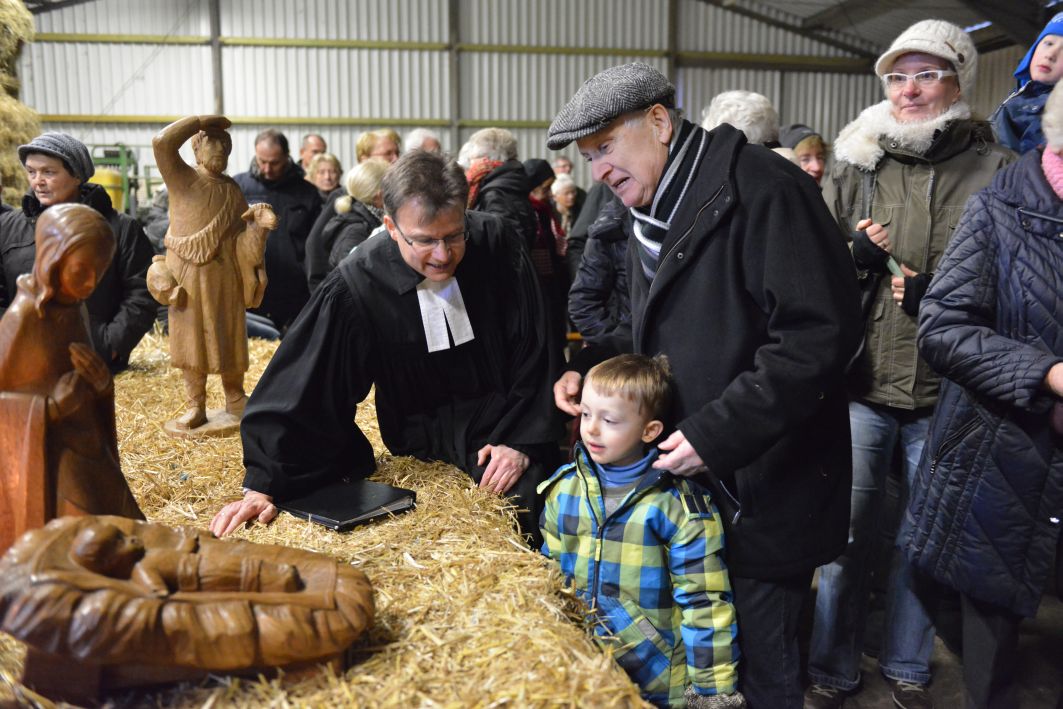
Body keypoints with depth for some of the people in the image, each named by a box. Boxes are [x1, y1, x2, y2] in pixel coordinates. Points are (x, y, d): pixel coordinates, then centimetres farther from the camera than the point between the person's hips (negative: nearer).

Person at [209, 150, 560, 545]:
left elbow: (533, 354, -4)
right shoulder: (356, 287, -16)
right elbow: (301, 390, -11)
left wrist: (522, 441, -10)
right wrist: (264, 484, -11)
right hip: (424, 444, -2)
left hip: (506, 427, 2)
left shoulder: (496, 247, -11)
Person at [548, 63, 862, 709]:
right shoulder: (654, 211, 13)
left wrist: (718, 432, -25)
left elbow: (822, 330, -23)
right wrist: (591, 366, 2)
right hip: (689, 480, 8)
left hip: (764, 491, -8)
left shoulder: (761, 188, -17)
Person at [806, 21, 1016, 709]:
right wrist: (856, 259, -12)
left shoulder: (996, 169, 0)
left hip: (946, 391, 0)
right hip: (861, 382, 0)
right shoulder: (854, 166, 4)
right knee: (847, 530, 9)